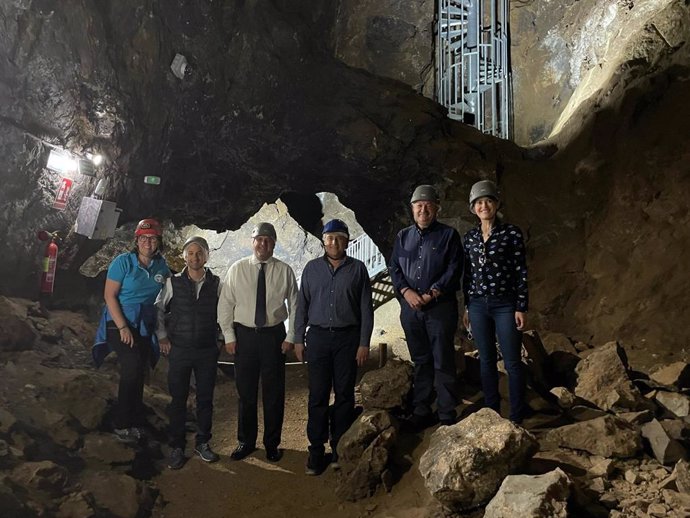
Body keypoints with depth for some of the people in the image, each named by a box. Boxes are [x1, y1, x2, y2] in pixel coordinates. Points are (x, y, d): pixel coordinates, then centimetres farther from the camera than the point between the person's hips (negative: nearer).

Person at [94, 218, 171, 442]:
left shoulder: (161, 266, 3)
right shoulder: (123, 262, -9)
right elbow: (109, 295, -11)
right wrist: (123, 327, -16)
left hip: (145, 328, 5)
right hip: (120, 324, -4)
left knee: (139, 374, 8)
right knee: (132, 368, -14)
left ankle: (135, 423, 21)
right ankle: (122, 424, 1)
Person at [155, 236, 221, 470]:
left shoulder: (216, 283, -1)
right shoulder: (173, 282, -2)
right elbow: (158, 309, 9)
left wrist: (224, 336, 5)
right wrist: (162, 336, 4)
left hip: (207, 351, 1)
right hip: (179, 350, -1)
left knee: (205, 398, 9)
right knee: (178, 400, 6)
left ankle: (202, 443, 25)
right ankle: (177, 448, 19)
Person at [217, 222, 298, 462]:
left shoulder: (284, 271, -1)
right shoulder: (237, 269, 0)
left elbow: (295, 306, 2)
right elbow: (225, 304, 2)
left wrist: (291, 337, -3)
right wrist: (229, 336, -3)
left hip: (274, 334, 0)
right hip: (244, 334, 1)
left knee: (274, 392, 8)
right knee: (245, 391, 10)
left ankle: (272, 443, 25)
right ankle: (246, 441, 28)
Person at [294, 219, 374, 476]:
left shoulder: (357, 269, 2)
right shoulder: (312, 268, 7)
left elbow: (366, 308, 2)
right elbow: (302, 305, 8)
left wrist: (364, 343, -3)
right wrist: (298, 339, 4)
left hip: (347, 338, -1)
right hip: (318, 337, 1)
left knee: (345, 395, 6)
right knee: (318, 395, 2)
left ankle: (340, 448, 18)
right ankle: (316, 449, 12)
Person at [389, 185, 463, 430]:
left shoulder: (448, 235, 1)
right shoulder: (403, 237, 14)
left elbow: (454, 269, -7)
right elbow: (394, 268, 9)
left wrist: (432, 294, -16)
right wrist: (406, 291, -8)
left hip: (440, 307, -4)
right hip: (410, 307, 4)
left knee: (443, 362, -1)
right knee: (420, 361, 12)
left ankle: (447, 416, 9)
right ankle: (421, 411, 22)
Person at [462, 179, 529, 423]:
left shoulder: (511, 233, -5)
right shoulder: (470, 236, 7)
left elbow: (521, 271, -5)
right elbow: (467, 273, 11)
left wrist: (521, 307, -8)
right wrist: (467, 306, 11)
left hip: (505, 305, -4)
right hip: (478, 305, 4)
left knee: (512, 362, 0)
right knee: (486, 360, 11)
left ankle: (517, 416, 13)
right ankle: (491, 410, 24)